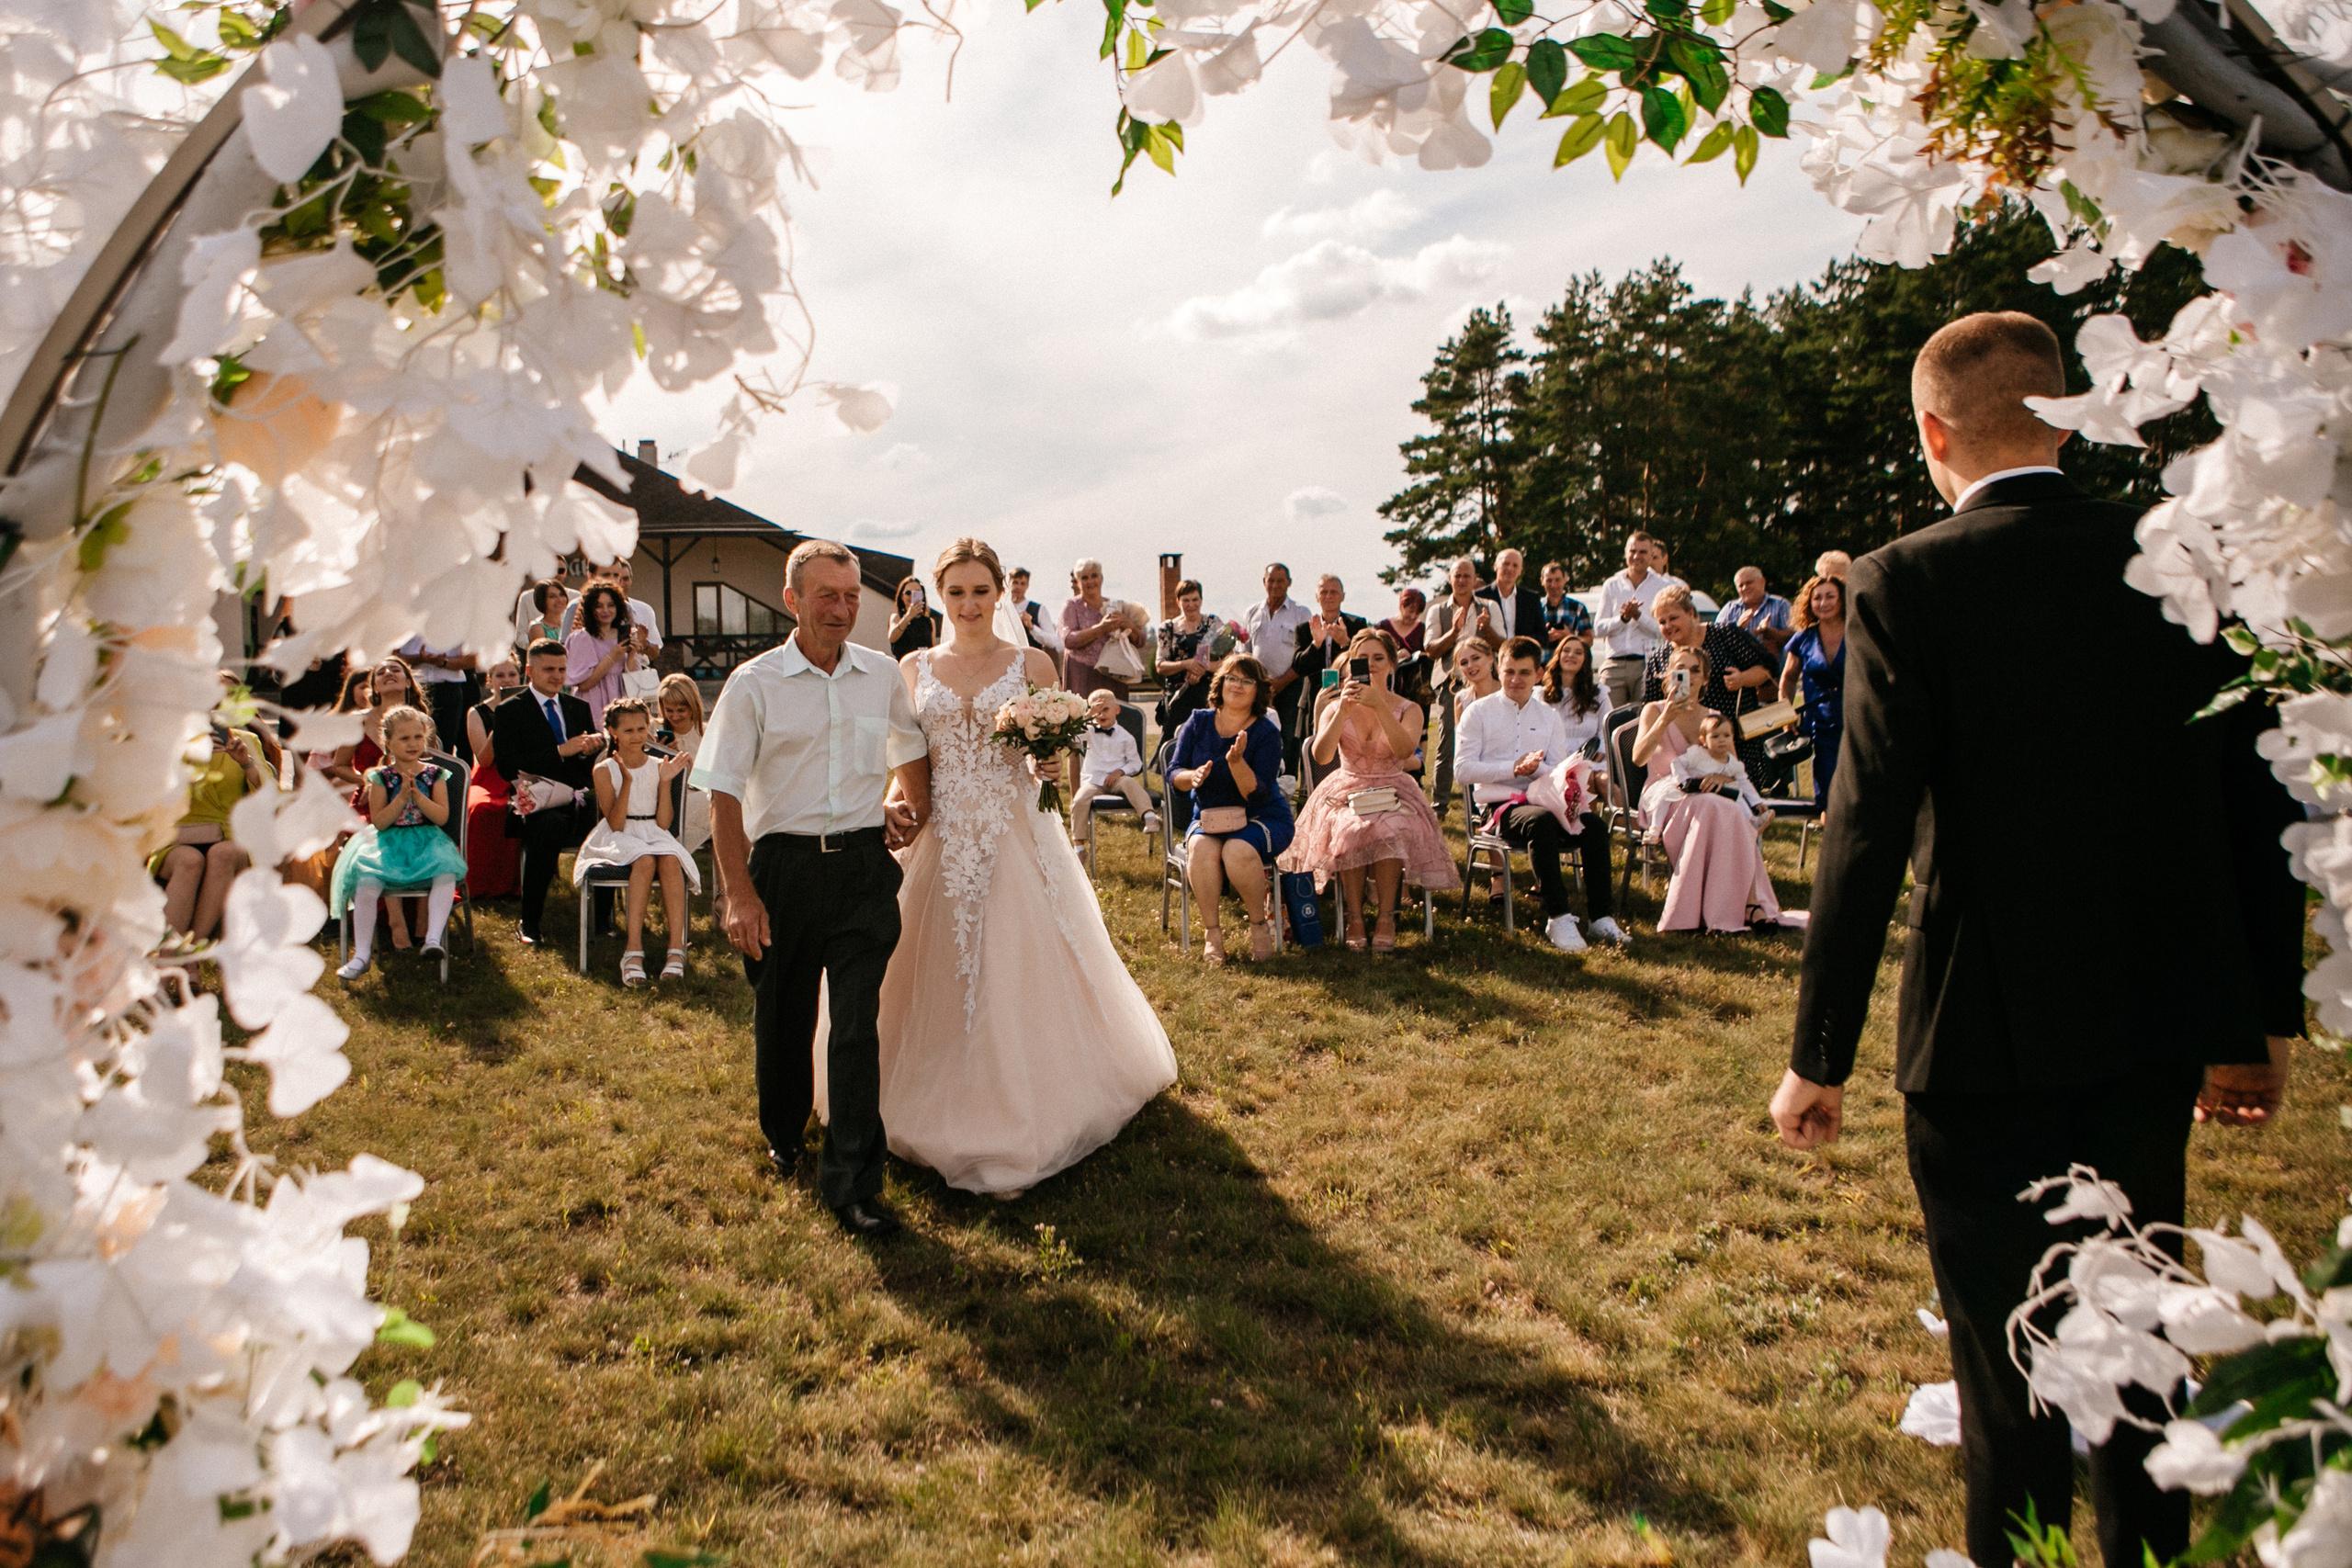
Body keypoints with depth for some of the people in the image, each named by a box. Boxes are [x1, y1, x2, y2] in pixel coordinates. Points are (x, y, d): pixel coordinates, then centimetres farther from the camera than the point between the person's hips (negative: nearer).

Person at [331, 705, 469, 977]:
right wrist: (402, 796, -16)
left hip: (427, 841, 0)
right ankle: (361, 956, -14)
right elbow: (378, 822, -5)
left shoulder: (433, 774, 6)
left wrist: (416, 794, -15)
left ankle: (433, 939, -30)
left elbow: (442, 817, -4)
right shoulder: (381, 777, 3)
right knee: (365, 886, -25)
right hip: (388, 844, 0)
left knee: (447, 874, -33)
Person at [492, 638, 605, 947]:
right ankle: (528, 920, -22)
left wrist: (592, 748, -5)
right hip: (540, 805, -4)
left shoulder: (579, 707, 22)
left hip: (579, 803, 4)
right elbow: (507, 767, -6)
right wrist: (560, 751, -13)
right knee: (551, 826, -38)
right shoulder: (510, 711, 7)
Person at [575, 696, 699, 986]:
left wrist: (665, 782, -8)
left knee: (670, 860, -34)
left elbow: (663, 823, 1)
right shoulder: (605, 770, 2)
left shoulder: (657, 766, 9)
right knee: (645, 860, -37)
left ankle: (676, 948, -41)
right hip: (619, 839, -2)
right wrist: (627, 782, -19)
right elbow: (615, 824, -10)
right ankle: (634, 949, -40)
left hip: (655, 835, 2)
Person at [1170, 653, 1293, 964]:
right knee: (1201, 847, -31)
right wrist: (1192, 776, -25)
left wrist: (1236, 762, -33)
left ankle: (1260, 923, -9)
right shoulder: (1199, 723, 1)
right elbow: (1173, 773, -2)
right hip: (1208, 816, 3)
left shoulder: (1266, 732, -9)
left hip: (1261, 817, -2)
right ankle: (1211, 932, -17)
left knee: (1238, 850, -34)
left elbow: (1258, 795, -17)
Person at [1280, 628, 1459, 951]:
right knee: (1349, 832, -34)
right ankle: (1355, 917, -23)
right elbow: (1321, 756, -12)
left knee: (1388, 832, -35)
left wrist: (1379, 706, -27)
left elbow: (1405, 750, -19)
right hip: (1346, 792, 1)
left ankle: (1386, 917, -24)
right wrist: (1343, 712, -22)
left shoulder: (1408, 709, 3)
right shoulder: (1335, 708, 6)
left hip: (1393, 793, 0)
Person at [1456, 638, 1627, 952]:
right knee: (1542, 821, -37)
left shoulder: (1548, 716, 17)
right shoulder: (1478, 712, 5)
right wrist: (1513, 769, -14)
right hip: (1500, 805, -4)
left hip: (1542, 799, 4)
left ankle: (1601, 915, -16)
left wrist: (1538, 768, -13)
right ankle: (1557, 917, -32)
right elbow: (1463, 769, -5)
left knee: (1593, 826, -25)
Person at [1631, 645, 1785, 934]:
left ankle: (1750, 904, -35)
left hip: (1705, 793, 4)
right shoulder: (1654, 710, 5)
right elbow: (1638, 758, -13)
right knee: (1712, 808, -37)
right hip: (1665, 795, -4)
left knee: (1738, 815, -33)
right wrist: (1665, 719, -24)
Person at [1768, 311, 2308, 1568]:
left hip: (1989, 1038, -5)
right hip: (2159, 1029, 5)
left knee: (2007, 1364, 10)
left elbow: (1868, 831, -18)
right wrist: (2259, 1022, 14)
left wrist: (1818, 1056, -11)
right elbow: (2259, 809, 4)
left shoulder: (1904, 585, -14)